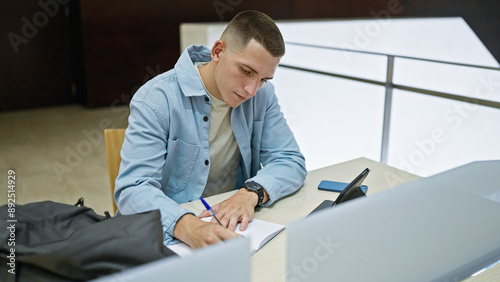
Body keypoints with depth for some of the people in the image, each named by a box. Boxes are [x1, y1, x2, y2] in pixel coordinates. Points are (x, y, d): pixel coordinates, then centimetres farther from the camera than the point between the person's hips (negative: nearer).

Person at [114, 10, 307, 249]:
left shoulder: (262, 94, 0)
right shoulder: (156, 98, -16)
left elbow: (291, 161, -2)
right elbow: (132, 189, -22)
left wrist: (250, 193, -22)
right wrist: (186, 226, -41)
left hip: (233, 231, 2)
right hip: (167, 236, -1)